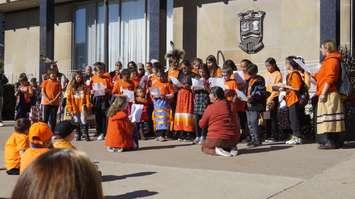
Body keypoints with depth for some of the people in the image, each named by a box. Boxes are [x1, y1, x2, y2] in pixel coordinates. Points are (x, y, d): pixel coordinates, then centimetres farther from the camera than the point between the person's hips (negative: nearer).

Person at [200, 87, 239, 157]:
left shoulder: (210, 108, -8)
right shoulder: (229, 105, 2)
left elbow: (202, 124, 1)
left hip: (216, 139, -4)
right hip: (234, 139, 4)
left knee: (204, 147, 24)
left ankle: (216, 150, -6)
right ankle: (231, 148, 4)